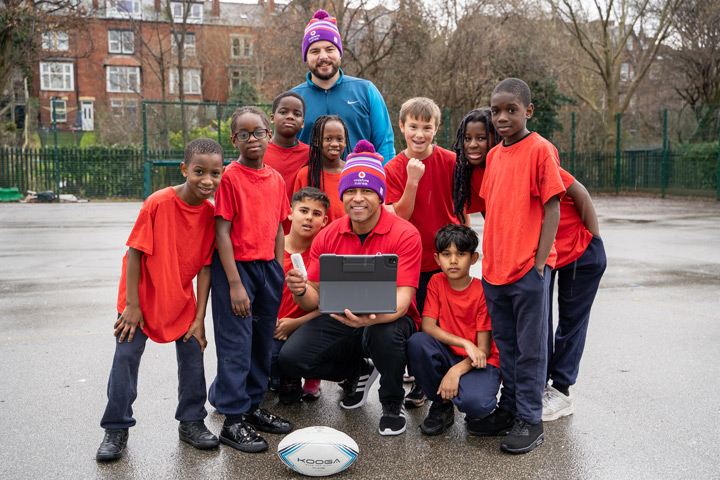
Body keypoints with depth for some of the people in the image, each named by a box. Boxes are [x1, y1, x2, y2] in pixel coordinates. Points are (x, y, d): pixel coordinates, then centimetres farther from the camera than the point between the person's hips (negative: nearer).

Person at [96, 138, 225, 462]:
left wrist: (199, 318, -6)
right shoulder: (158, 203, -22)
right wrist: (132, 305, -14)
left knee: (193, 355, 4)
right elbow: (134, 253, -16)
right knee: (126, 356, 0)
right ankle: (116, 429, 17)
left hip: (181, 299, 4)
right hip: (143, 297, -3)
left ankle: (191, 422, 22)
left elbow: (205, 267, -6)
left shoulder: (210, 213, -10)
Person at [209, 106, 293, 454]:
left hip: (267, 266, 6)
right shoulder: (229, 177, -9)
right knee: (236, 343, -1)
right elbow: (222, 232, -13)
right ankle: (232, 421, 10)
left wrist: (279, 274, 8)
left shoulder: (276, 179, 8)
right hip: (236, 266, -6)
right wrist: (235, 283, -17)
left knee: (263, 341, 14)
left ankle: (252, 406, 30)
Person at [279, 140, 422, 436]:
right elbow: (315, 299, 0)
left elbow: (402, 299, -21)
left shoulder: (404, 235, -14)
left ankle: (393, 403, -4)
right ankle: (358, 371, 14)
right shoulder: (328, 237, -2)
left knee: (385, 334, -39)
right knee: (291, 358, -17)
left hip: (388, 321, -4)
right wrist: (300, 292, -25)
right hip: (341, 320, 4)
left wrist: (371, 317, -43)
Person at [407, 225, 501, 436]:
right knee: (417, 342, -27)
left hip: (478, 362, -4)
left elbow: (484, 348, -13)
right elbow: (427, 326, -12)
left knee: (474, 403, -34)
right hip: (447, 356, 4)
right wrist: (465, 343, -24)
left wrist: (456, 371, -28)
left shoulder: (483, 291, -11)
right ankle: (442, 405, -5)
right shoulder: (436, 282, -1)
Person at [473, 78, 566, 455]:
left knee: (530, 346, 3)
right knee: (505, 343, 16)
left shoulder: (540, 149, -7)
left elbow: (552, 207, -10)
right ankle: (508, 409, 30)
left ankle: (529, 420, 15)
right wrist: (489, 258, 14)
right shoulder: (493, 155, 12)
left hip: (529, 268, -6)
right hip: (494, 269, 7)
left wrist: (539, 262, -14)